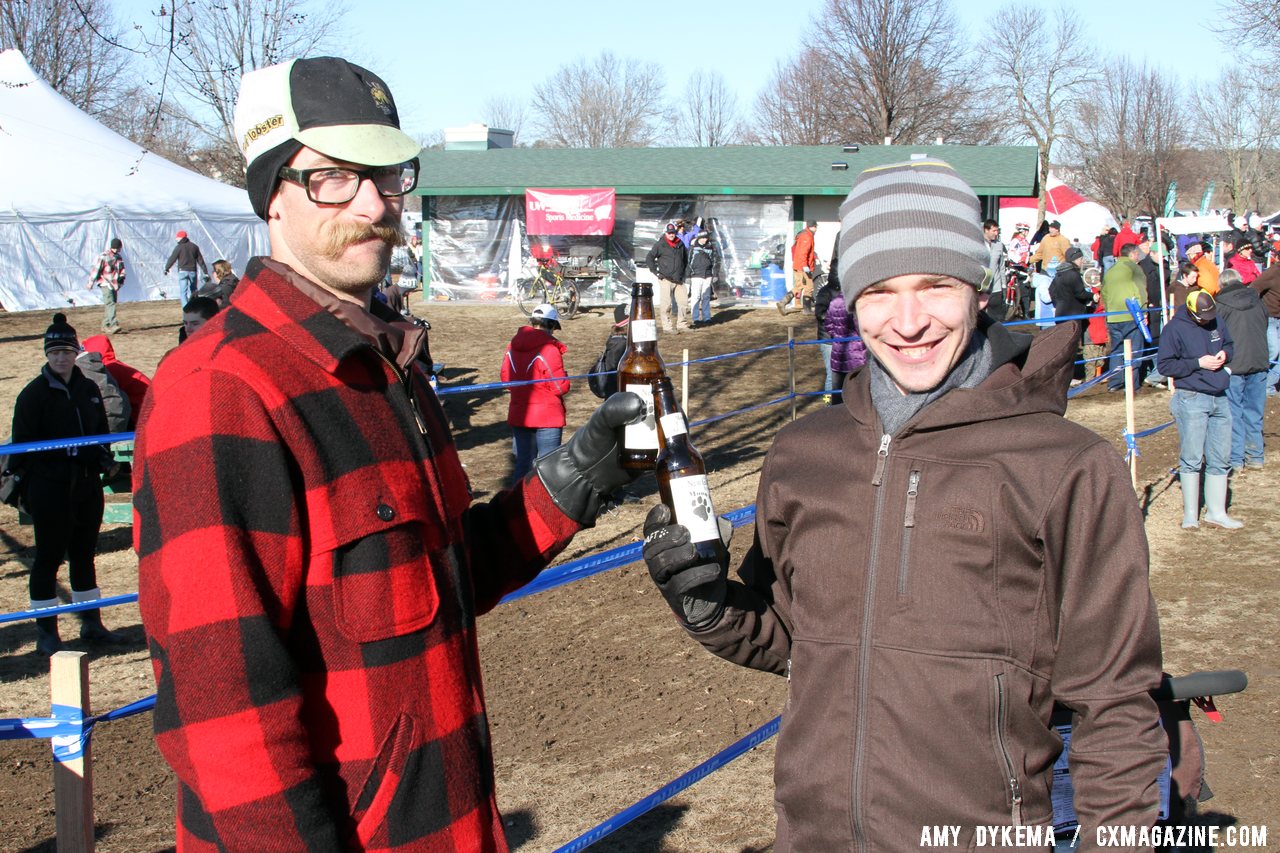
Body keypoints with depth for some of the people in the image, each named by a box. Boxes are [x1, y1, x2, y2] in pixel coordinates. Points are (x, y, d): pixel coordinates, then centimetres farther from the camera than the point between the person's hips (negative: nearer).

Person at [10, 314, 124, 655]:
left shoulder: (89, 389, 9)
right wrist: (24, 481, -15)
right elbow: (22, 444, -7)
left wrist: (104, 461, 4)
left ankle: (91, 623, 25)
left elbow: (101, 431, 18)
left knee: (84, 554, 14)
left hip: (87, 485, 5)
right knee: (49, 556, 1)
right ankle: (46, 632, 10)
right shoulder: (34, 393, -7)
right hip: (49, 486, -5)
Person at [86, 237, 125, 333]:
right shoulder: (103, 257, -10)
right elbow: (96, 270, -8)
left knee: (110, 304, 10)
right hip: (105, 284, -7)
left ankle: (105, 325, 20)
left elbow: (122, 269, 22)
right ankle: (113, 325, -28)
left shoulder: (119, 257, 12)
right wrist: (90, 284, -7)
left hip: (115, 285, 7)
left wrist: (122, 276, 0)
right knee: (110, 304, -18)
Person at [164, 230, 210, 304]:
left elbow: (172, 258, -3)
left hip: (183, 271, -4)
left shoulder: (179, 247, -4)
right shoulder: (194, 247, 10)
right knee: (193, 292, 15)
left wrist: (166, 268, 9)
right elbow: (200, 260, 10)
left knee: (183, 292, -6)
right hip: (193, 271, 4)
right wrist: (205, 272, 10)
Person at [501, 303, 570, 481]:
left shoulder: (512, 346, 2)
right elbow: (561, 386, -16)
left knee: (522, 462, 14)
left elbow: (505, 377, 11)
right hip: (547, 417, -6)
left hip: (518, 415, 6)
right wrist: (565, 377, 4)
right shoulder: (549, 349, -17)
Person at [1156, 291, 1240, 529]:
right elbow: (1164, 365, -12)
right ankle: (1190, 514, 6)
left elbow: (1230, 345, 24)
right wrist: (1199, 363, -16)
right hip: (1191, 400, -6)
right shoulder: (1175, 329, -9)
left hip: (1219, 398, 6)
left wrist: (1225, 355, 0)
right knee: (1192, 459, -3)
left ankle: (1216, 512, 17)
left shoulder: (1216, 322, 8)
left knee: (1220, 459, 8)